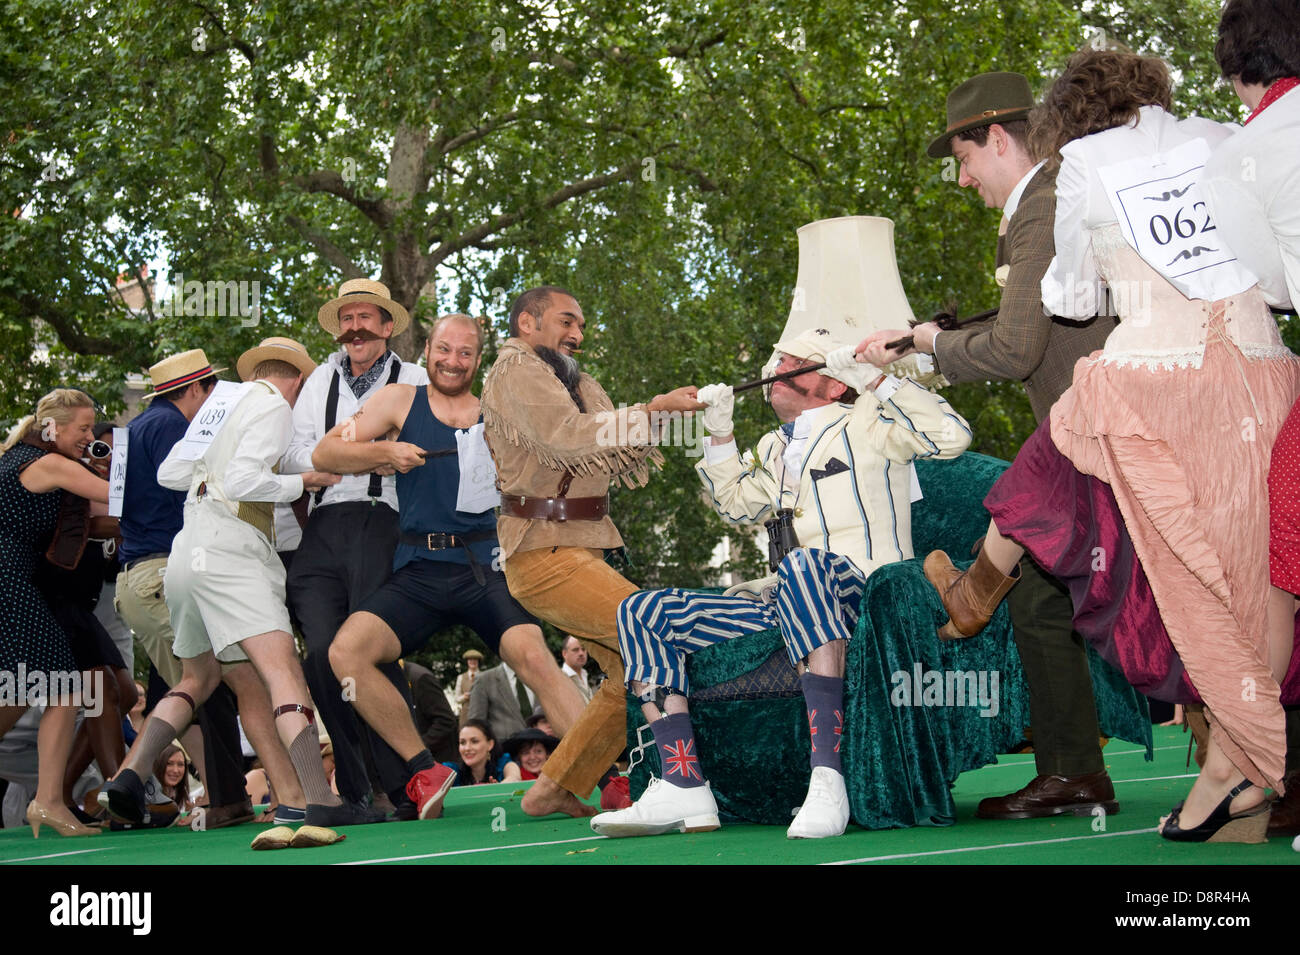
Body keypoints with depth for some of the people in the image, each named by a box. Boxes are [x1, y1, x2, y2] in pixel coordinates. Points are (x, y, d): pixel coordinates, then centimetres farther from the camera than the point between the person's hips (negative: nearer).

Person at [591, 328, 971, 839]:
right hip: (792, 600, 8)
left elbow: (952, 434, -9)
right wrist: (720, 433, 26)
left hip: (861, 592, -8)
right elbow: (738, 505, 39)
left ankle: (827, 780, -50)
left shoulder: (863, 423, 5)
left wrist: (873, 378, -9)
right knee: (640, 614, -5)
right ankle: (684, 789, -19)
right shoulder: (777, 447, 27)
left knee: (804, 564, -45)